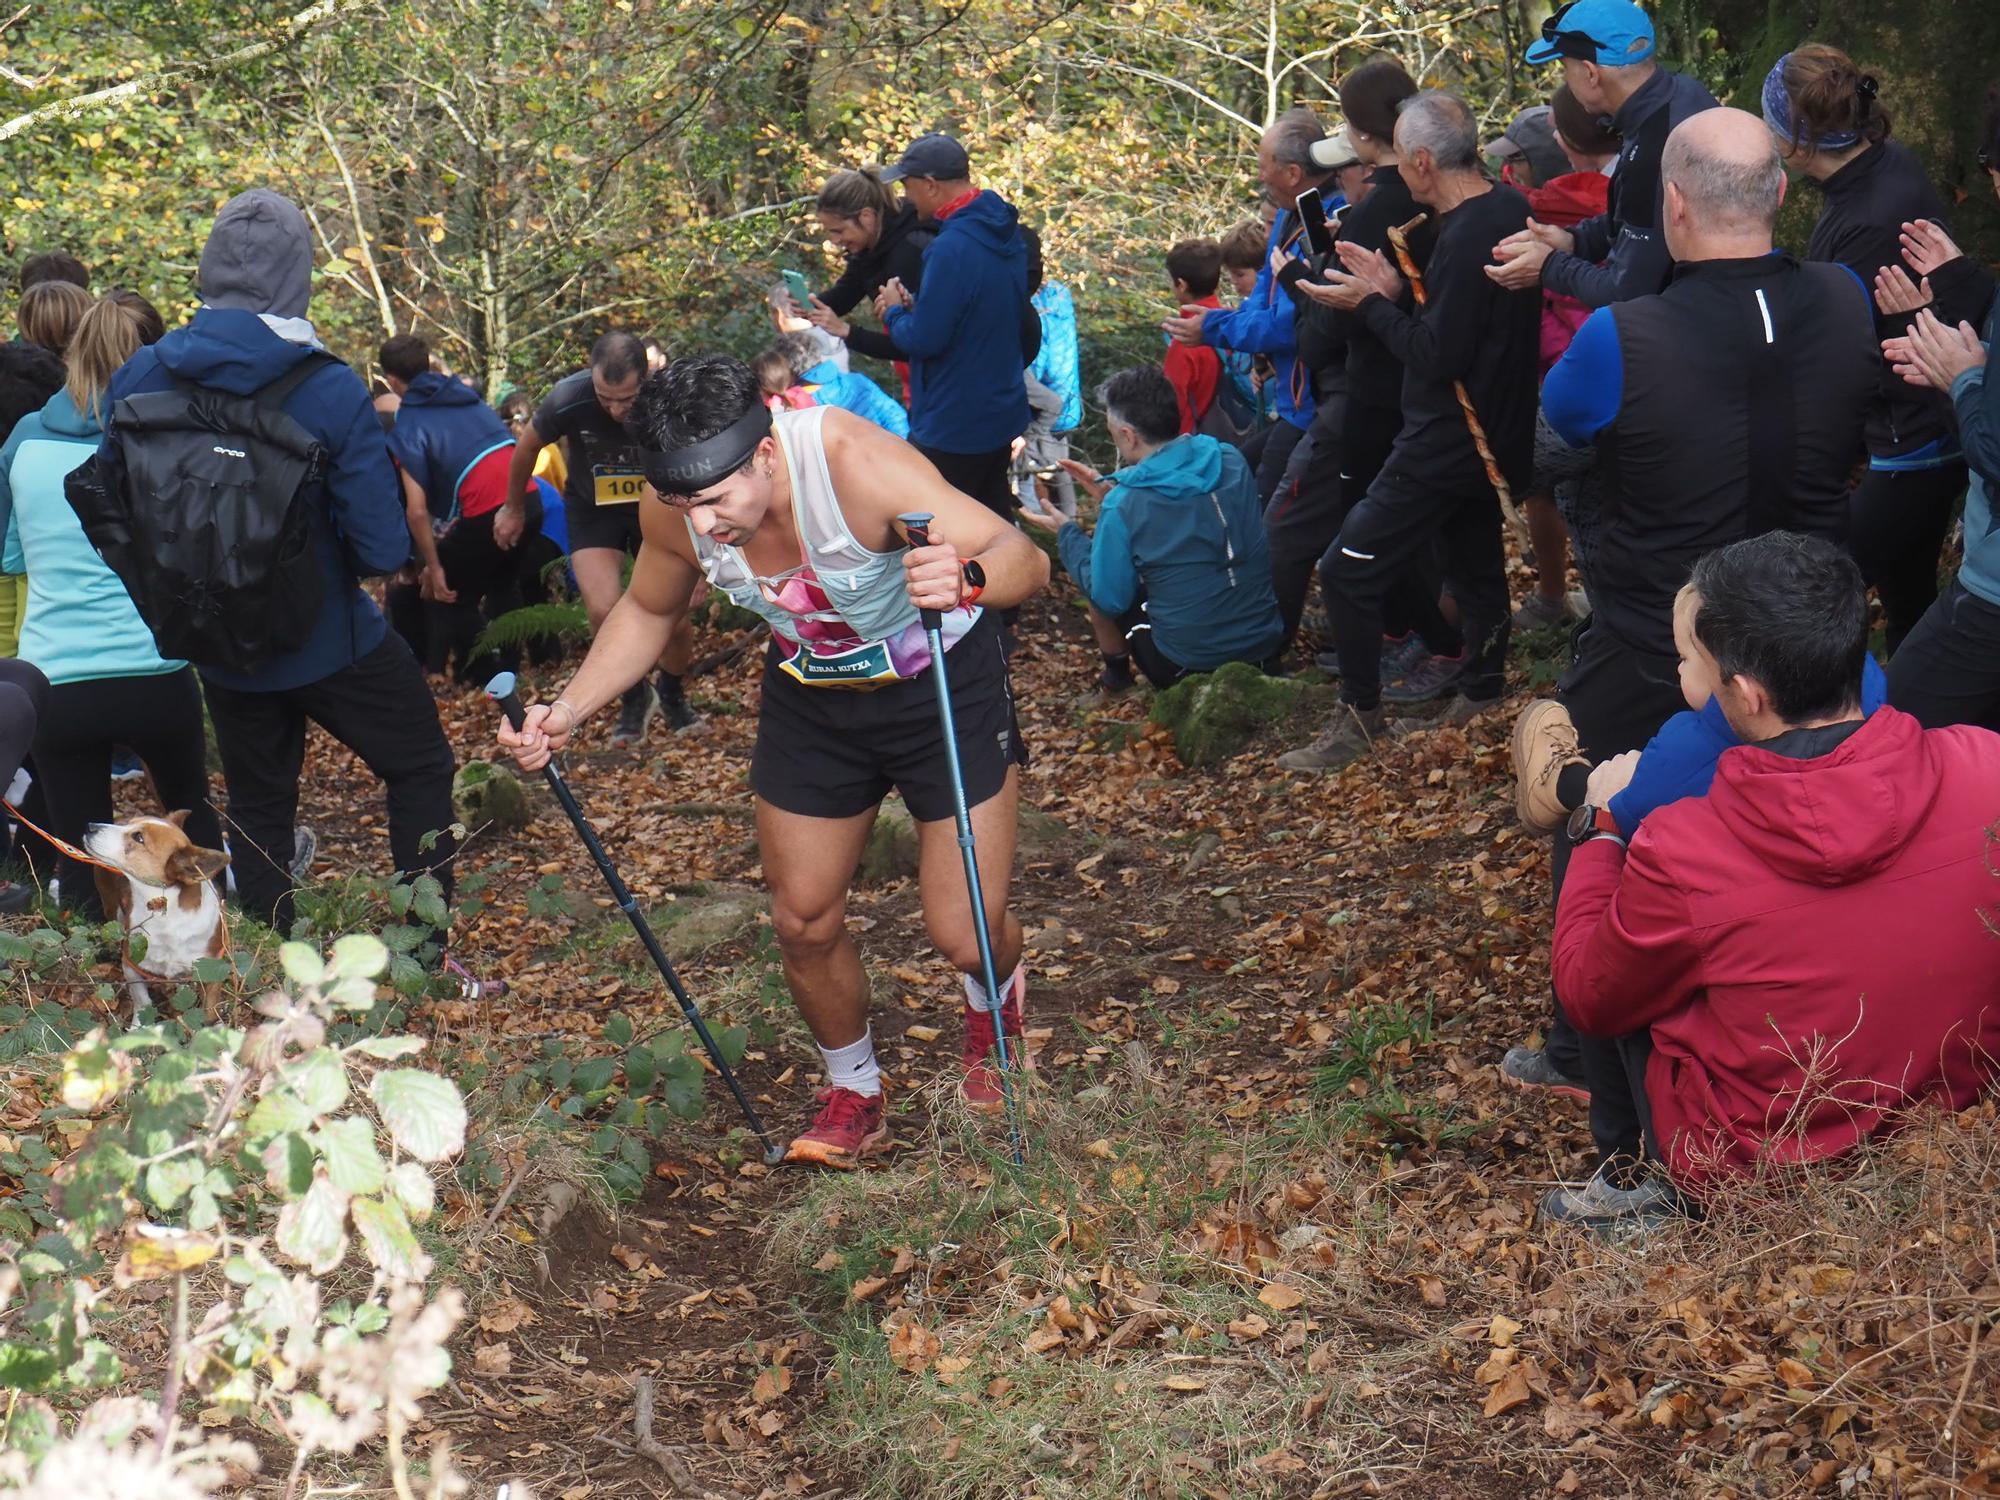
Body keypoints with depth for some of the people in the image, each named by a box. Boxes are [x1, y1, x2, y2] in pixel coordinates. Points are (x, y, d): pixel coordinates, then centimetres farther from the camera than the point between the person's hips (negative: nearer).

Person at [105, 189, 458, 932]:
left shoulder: (140, 379, -11)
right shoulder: (331, 391, -22)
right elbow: (383, 548, -22)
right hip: (328, 640, -3)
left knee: (256, 805, 20)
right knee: (421, 766, 17)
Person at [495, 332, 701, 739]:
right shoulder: (568, 399, -29)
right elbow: (526, 447, -7)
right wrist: (514, 510, 7)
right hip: (592, 509, 0)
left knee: (676, 617, -6)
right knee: (604, 610, -19)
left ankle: (672, 694, 29)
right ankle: (635, 697, 10)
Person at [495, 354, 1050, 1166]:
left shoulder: (853, 462, -37)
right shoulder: (673, 510, -21)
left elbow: (1024, 557, -38)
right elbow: (647, 612, 3)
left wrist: (966, 578, -62)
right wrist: (567, 710, -11)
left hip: (943, 683, -4)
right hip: (811, 698, 4)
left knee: (965, 937, -5)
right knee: (804, 922, 7)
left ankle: (992, 1003, 34)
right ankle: (853, 1093, 34)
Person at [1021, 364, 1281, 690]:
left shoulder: (1123, 507, -21)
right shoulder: (1232, 461, -6)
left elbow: (1109, 599, -9)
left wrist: (1065, 533, 3)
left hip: (1186, 663, -5)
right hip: (1267, 643, 5)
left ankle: (1116, 672, 35)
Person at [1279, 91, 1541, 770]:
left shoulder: (1464, 240, -26)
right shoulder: (1510, 209, 4)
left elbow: (1438, 356, -26)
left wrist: (1371, 304, -14)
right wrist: (1396, 290, 4)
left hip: (1445, 446, -10)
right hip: (1495, 431, 10)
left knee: (1349, 572, -5)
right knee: (1476, 558, 24)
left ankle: (1359, 717, 3)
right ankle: (1480, 688, 39)